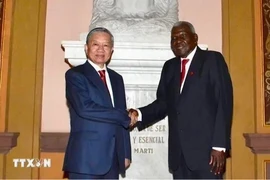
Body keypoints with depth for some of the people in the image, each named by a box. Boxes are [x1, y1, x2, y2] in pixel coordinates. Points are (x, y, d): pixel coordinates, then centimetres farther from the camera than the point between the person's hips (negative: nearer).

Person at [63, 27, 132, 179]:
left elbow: (123, 122, 15)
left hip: (113, 158, 6)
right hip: (86, 157, -6)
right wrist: (125, 117, -12)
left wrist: (126, 153, 10)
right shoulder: (75, 75, -4)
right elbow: (84, 108, -20)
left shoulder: (116, 78, 15)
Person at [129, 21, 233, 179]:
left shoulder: (213, 60, 0)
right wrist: (139, 114, -7)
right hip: (179, 151, 5)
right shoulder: (169, 66, 16)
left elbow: (224, 103, -8)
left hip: (206, 148, -5)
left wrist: (219, 146, -14)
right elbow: (163, 103, 12)